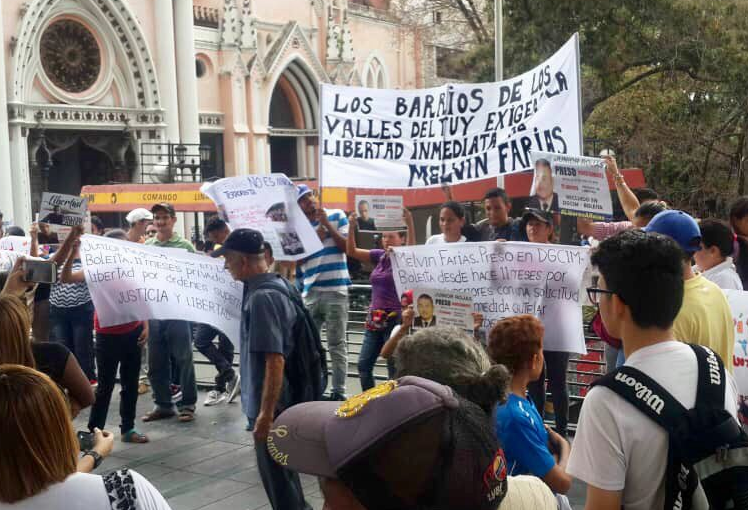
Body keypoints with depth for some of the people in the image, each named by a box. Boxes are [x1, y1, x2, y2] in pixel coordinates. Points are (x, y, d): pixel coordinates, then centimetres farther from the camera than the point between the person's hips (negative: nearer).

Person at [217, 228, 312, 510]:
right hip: (281, 400, 9)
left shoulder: (262, 297, -23)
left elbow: (275, 360, -27)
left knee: (277, 475, 5)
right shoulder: (276, 284, 6)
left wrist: (265, 413, -25)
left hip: (271, 405, -9)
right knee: (283, 471, 23)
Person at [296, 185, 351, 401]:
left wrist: (327, 224, -8)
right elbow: (297, 261, 3)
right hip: (310, 292, 3)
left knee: (337, 344, 1)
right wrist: (315, 238, -7)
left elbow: (347, 247, -3)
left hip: (336, 290, -3)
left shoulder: (337, 216, 4)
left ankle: (339, 391, 5)